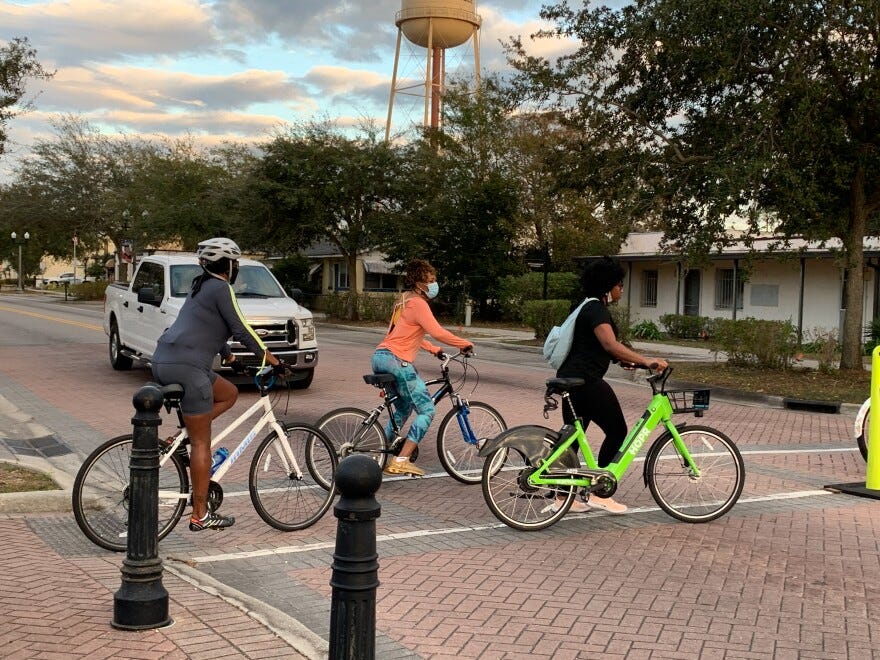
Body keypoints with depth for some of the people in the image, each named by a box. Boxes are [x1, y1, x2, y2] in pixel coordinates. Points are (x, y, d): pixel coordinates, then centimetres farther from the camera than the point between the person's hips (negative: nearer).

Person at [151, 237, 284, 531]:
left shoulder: (201, 287, 21)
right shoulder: (220, 288, -6)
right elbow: (241, 330, -8)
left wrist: (230, 358, 38)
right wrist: (272, 360, 0)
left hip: (163, 362, 9)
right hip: (186, 366, -9)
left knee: (229, 394, 25)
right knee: (202, 443, -2)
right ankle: (200, 515, 5)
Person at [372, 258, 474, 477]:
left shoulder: (403, 302, 22)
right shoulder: (418, 303, -9)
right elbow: (437, 332, -20)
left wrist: (434, 349, 25)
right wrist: (465, 344, -9)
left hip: (380, 357, 10)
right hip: (397, 361, -10)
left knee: (403, 409, 24)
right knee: (427, 410, -5)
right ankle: (401, 461, -11)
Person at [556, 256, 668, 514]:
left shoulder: (589, 308, 19)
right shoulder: (596, 310, -13)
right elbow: (611, 344, -28)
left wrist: (630, 360, 18)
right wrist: (645, 361, -34)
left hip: (570, 379, 11)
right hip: (586, 380, -11)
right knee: (617, 432, -2)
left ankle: (563, 495, 14)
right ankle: (599, 493, 3)